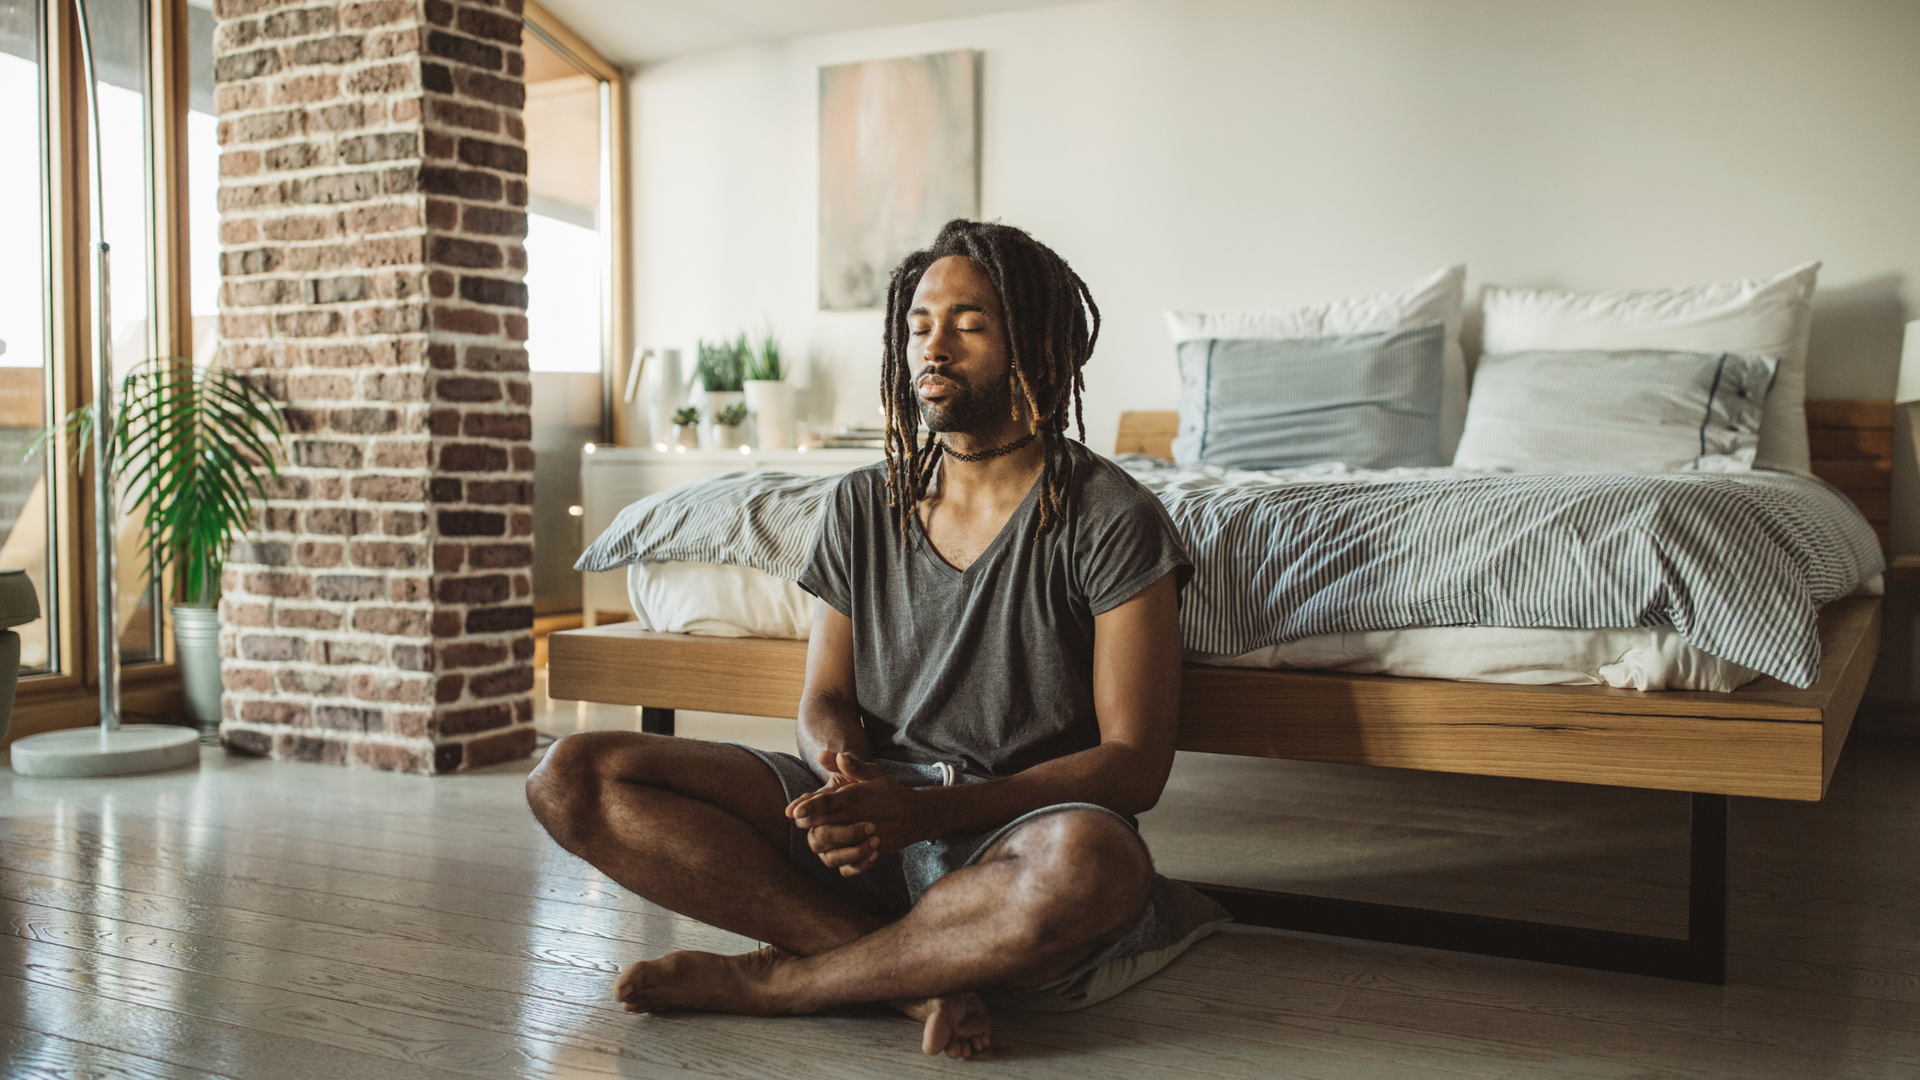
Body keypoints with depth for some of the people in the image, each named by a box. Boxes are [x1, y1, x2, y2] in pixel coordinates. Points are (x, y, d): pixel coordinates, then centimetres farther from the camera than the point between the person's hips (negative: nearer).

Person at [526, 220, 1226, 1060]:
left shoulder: (1110, 519, -6)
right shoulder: (862, 505, 10)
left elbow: (1135, 763, -10)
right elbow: (824, 702, 11)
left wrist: (922, 812, -22)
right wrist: (850, 776, -16)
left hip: (1010, 834, -4)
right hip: (869, 806, 4)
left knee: (1093, 863, -42)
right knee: (573, 778, -15)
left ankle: (769, 981, -18)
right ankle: (917, 975, -22)